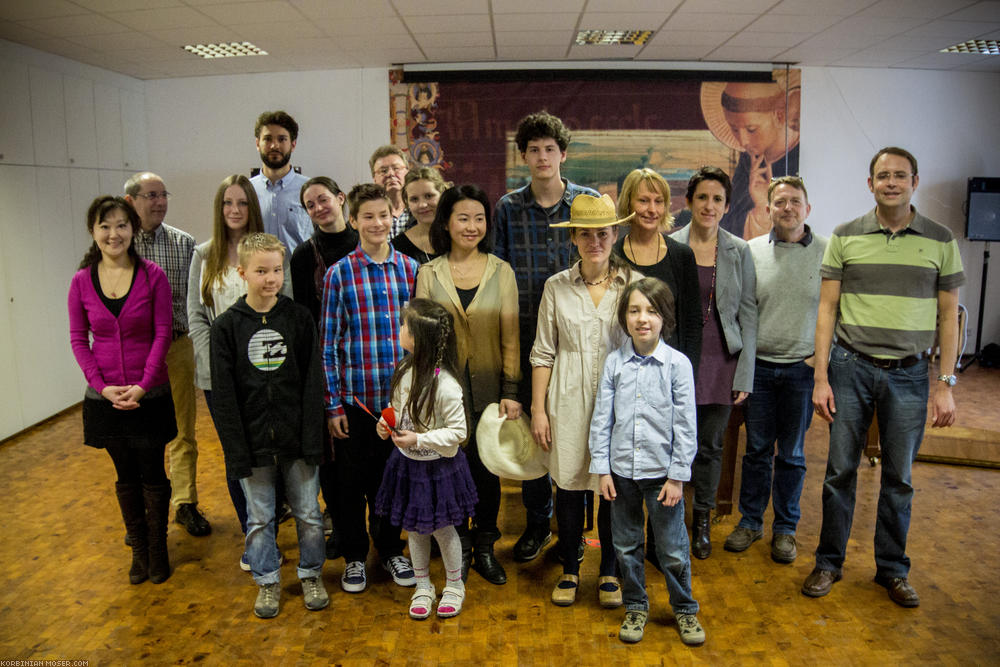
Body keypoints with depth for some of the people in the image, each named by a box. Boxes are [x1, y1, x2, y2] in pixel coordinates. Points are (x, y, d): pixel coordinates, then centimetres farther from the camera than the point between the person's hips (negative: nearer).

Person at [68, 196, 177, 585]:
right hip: (106, 398, 2)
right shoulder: (81, 282, -2)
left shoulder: (153, 276, -8)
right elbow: (78, 339, 2)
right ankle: (138, 550, 31)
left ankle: (158, 549, 26)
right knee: (126, 477, 15)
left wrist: (143, 385, -15)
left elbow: (162, 334, -7)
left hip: (150, 396, -2)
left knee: (153, 475, 7)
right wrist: (102, 386, -10)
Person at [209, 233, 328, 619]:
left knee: (307, 512, 11)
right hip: (252, 440, 0)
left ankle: (311, 573, 32)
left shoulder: (299, 318, -2)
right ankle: (267, 580, 32)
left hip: (296, 439, 0)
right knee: (259, 518, 13)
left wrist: (312, 440, -9)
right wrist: (236, 450, -8)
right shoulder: (226, 326, -3)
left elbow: (313, 383, -4)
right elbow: (223, 395, -4)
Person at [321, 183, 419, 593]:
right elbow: (328, 343, -3)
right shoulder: (339, 274, -4)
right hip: (355, 396, -2)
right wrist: (333, 404, -5)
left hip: (402, 395, 2)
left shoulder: (410, 268, 3)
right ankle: (354, 556, 31)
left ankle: (391, 550, 35)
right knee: (352, 480, 11)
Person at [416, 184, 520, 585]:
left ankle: (485, 548, 30)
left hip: (488, 388, 0)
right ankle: (459, 548, 29)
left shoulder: (501, 272, 1)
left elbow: (510, 337, 0)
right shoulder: (429, 273, 2)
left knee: (487, 469, 9)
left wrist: (510, 391, -5)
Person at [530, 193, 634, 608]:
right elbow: (543, 353, 4)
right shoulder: (556, 287, 1)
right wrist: (538, 409, 1)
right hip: (568, 403, 1)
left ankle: (609, 572, 30)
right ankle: (569, 570, 30)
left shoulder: (634, 285, -1)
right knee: (569, 486, 9)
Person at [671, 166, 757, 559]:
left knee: (710, 445, 10)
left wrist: (745, 375, -1)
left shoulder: (739, 251, 3)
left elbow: (748, 315, 3)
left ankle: (702, 521, 29)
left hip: (721, 362, 1)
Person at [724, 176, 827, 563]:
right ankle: (750, 521, 25)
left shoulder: (828, 252, -2)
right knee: (757, 449, 10)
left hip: (802, 369, 0)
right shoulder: (751, 251, 1)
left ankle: (785, 528, 25)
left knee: (792, 454, 11)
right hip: (759, 366, 1)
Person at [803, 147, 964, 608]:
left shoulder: (941, 241, 4)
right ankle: (829, 562, 21)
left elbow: (948, 316, 5)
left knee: (899, 478, 10)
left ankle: (892, 569, 26)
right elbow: (827, 309, 1)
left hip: (909, 374, 1)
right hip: (851, 366, 0)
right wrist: (821, 378, -5)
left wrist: (946, 385, 0)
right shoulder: (845, 237, 2)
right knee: (840, 470, 6)